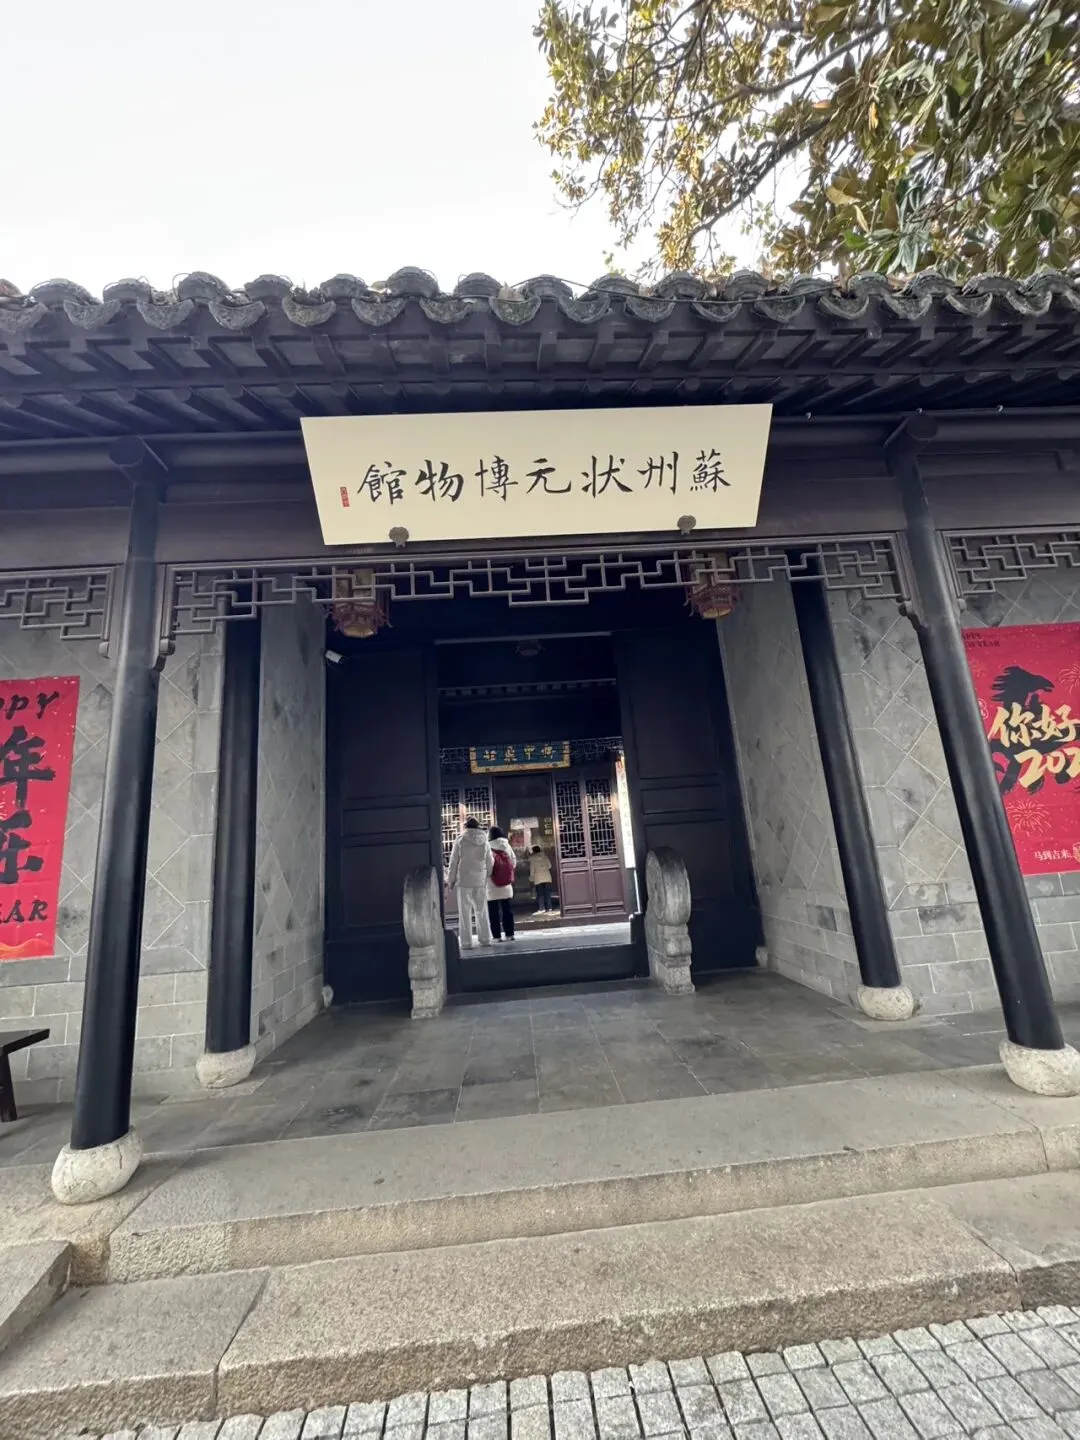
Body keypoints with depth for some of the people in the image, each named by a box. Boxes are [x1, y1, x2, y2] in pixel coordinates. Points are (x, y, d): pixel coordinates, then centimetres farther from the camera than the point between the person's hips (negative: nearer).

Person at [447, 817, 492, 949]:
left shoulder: (460, 840, -5)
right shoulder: (484, 841, 3)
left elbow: (454, 861, -3)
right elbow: (489, 862, 5)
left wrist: (451, 879, 6)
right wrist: (488, 877, 14)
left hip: (464, 880, -3)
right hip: (481, 880, 3)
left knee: (465, 912, 3)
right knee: (481, 910, 14)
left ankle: (466, 942, 3)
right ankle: (485, 939, 18)